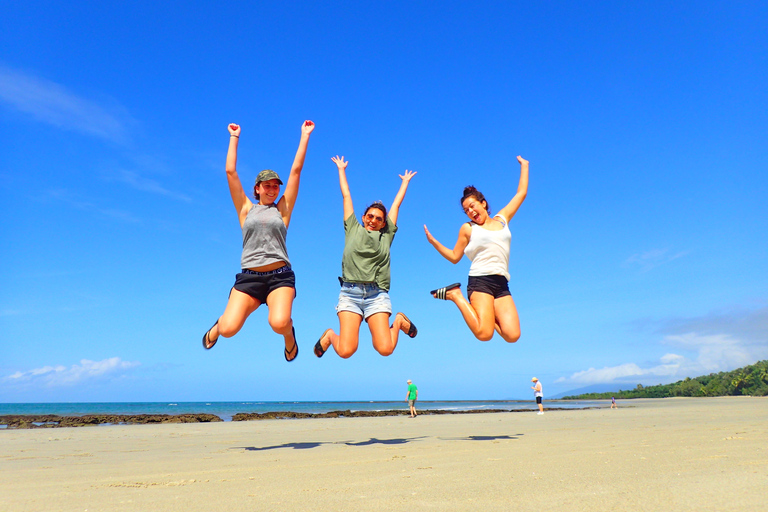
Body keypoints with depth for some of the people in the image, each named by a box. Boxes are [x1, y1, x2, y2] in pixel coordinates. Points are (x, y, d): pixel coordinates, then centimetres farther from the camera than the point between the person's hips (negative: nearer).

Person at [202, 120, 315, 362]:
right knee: (229, 329, -16)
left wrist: (305, 136, 13)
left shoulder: (282, 209, 12)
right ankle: (218, 325, 24)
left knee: (279, 323, -27)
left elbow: (296, 170, 11)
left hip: (280, 276, -1)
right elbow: (230, 172, 13)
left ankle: (289, 335, 12)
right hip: (249, 277, 1)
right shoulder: (246, 209, 14)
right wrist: (234, 137, 19)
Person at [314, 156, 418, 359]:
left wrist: (405, 181, 43)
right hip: (350, 292, -1)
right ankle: (330, 336, 22)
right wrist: (341, 170, 36)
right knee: (346, 351, -14)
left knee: (385, 349, -12)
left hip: (377, 295, 1)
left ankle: (399, 321, 20)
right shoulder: (353, 229, 16)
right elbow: (346, 196, 26)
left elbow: (396, 204, 29)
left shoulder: (386, 235, 17)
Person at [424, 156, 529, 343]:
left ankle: (487, 315, 12)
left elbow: (521, 193, 28)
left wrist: (524, 166, 36)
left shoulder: (502, 219, 19)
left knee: (512, 336, -15)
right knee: (484, 334, -21)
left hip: (502, 285, 4)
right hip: (480, 280, -3)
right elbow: (454, 257, 14)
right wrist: (433, 242, 4)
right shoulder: (468, 228, 11)